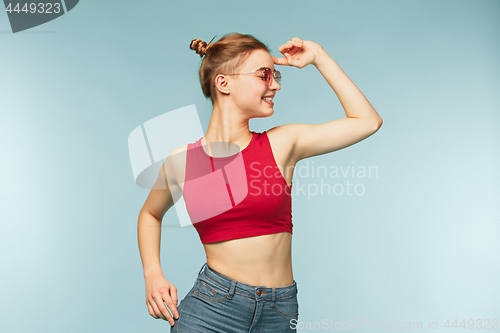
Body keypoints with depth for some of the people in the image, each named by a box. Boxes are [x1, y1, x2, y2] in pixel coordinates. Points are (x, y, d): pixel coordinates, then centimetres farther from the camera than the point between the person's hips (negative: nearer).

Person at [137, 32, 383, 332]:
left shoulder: (283, 144, -2)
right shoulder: (183, 161, -3)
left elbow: (368, 121, 0)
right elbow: (150, 214, 16)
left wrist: (318, 57, 1)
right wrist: (153, 275, 1)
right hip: (211, 308, -1)